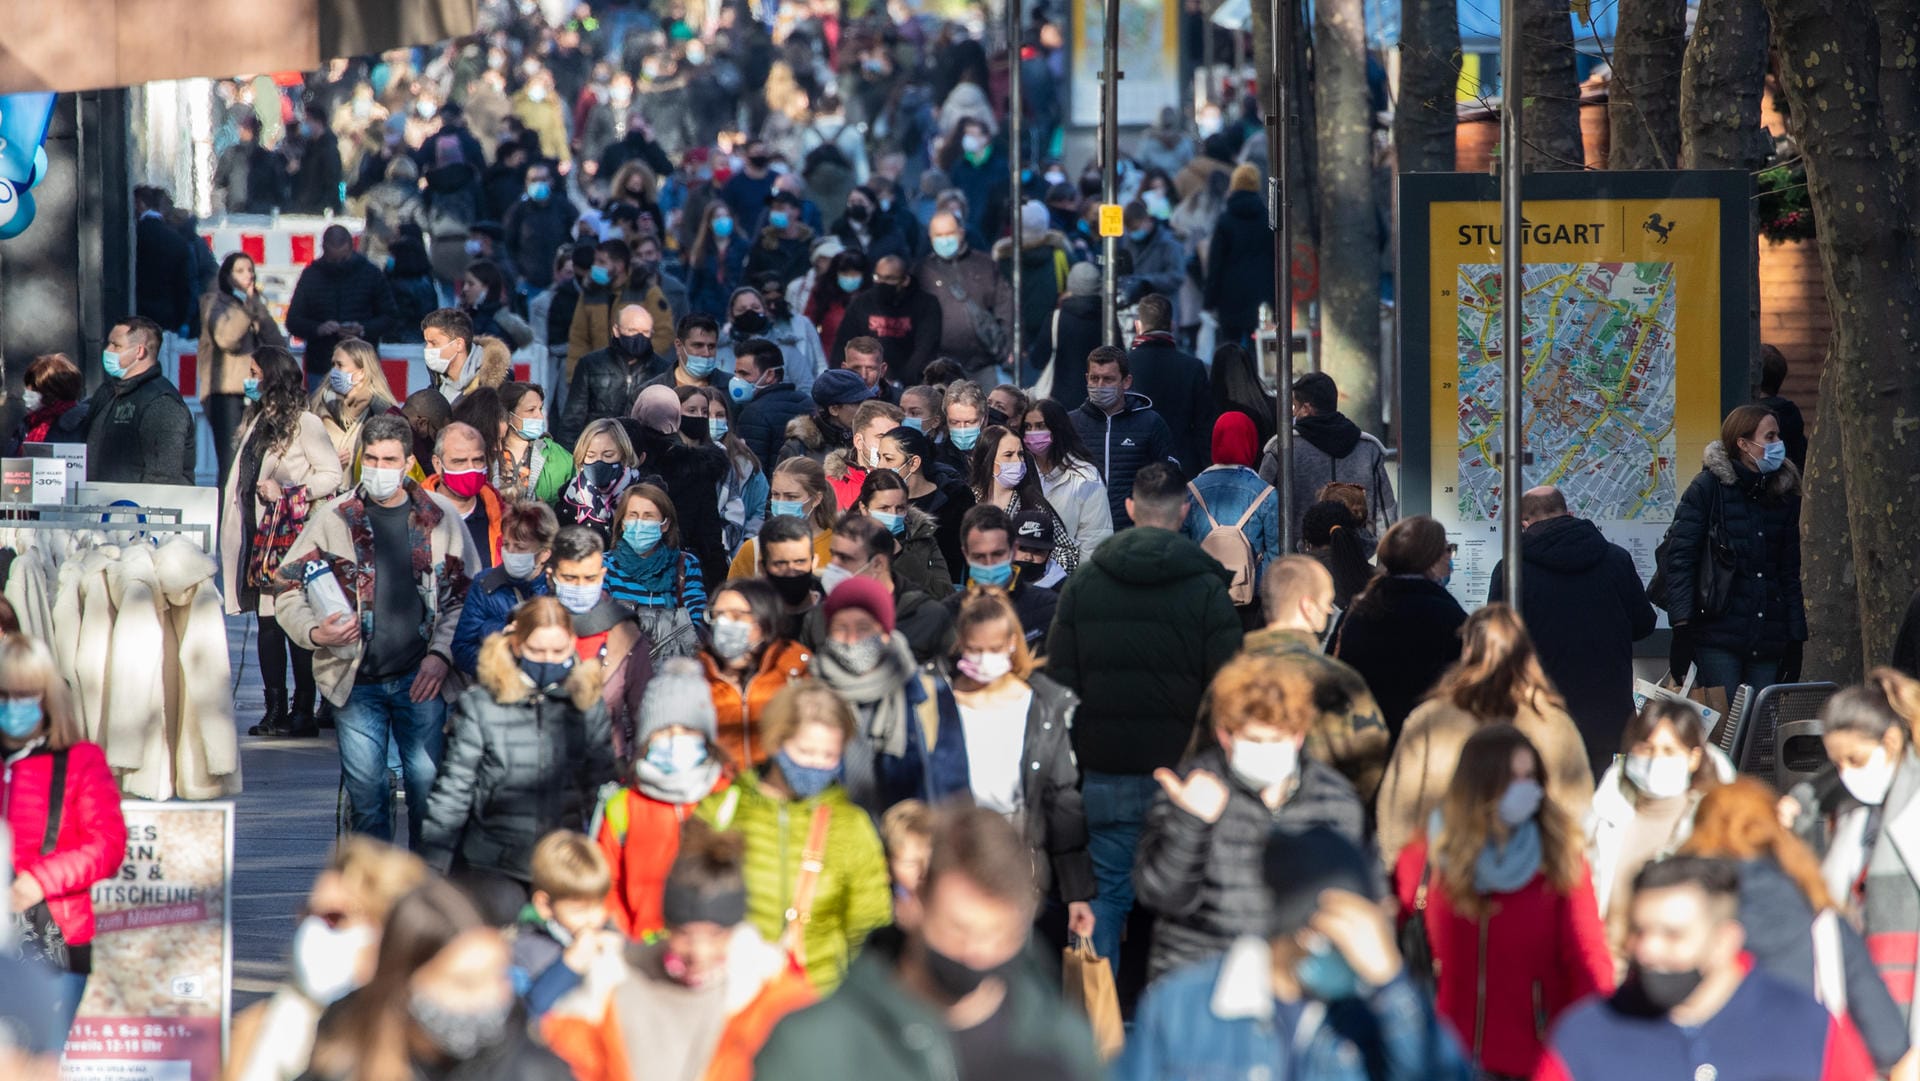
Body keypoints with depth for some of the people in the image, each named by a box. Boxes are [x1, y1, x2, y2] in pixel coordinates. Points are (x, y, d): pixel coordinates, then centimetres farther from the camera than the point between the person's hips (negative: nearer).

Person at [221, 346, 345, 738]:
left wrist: (286, 494, -15)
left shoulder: (304, 424, -7)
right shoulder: (257, 421, 17)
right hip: (260, 530, 8)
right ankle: (275, 710, 7)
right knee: (266, 621, 5)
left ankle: (303, 710, -6)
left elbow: (332, 475, -10)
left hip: (294, 531, -8)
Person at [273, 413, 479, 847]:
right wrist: (314, 632, -13)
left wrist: (442, 653, -6)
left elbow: (468, 595, 7)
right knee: (365, 792, 0)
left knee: (427, 785, -3)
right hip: (357, 681, 0)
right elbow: (288, 590, 6)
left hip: (420, 679, 0)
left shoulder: (440, 518, 4)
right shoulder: (334, 519, 3)